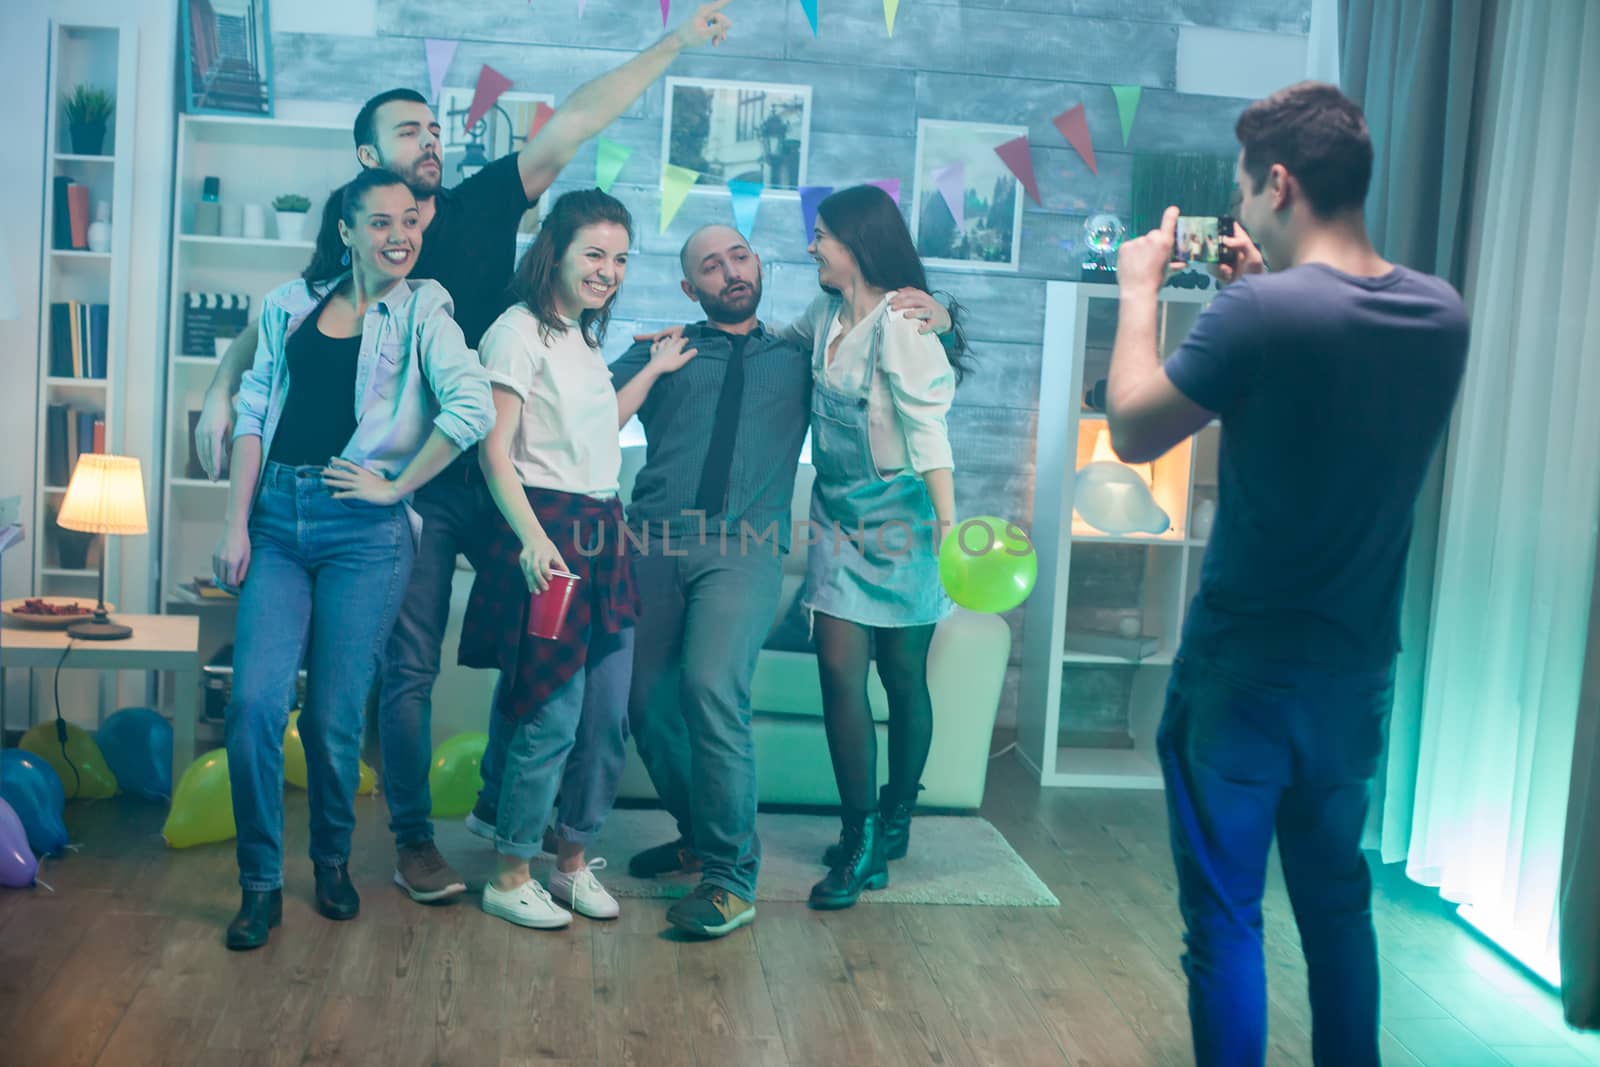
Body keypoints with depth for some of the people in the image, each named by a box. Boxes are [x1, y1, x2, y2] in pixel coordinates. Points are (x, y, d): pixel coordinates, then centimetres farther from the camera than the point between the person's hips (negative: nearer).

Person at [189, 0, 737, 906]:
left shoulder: (481, 206, 4)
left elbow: (577, 123, -1)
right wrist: (222, 389, -11)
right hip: (409, 483, -1)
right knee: (410, 664, 3)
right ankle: (414, 840, 15)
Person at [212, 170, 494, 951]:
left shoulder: (420, 312, 2)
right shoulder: (293, 304, 12)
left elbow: (472, 408, -14)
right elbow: (254, 412, 10)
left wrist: (395, 485, -10)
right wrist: (236, 524, 3)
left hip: (364, 531, -2)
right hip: (277, 520, 3)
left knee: (334, 715, 1)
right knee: (255, 699, -8)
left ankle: (333, 862, 26)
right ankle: (259, 884, 8)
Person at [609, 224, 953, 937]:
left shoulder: (798, 354, 20)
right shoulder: (664, 350, 19)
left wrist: (933, 317, 7)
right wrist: (652, 369, 3)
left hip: (745, 547, -2)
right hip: (656, 542, 2)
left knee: (713, 691, -20)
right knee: (649, 705, 2)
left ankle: (730, 876, -11)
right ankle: (700, 836, 25)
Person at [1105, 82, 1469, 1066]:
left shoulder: (1263, 313, -22)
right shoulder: (1444, 313, -2)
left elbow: (1132, 431, -11)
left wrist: (1140, 290, 0)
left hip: (1244, 673, -6)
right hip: (1360, 673, 6)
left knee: (1225, 914, 7)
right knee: (1337, 895, 22)